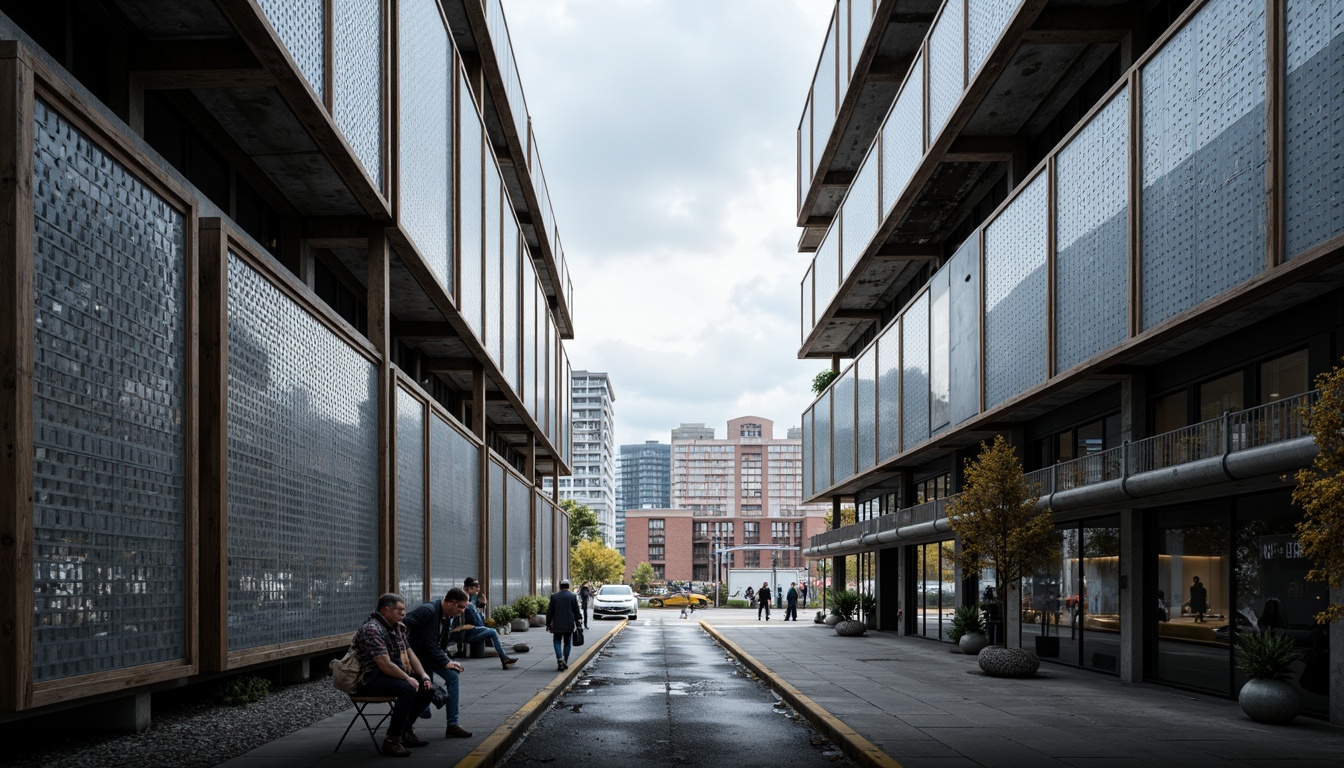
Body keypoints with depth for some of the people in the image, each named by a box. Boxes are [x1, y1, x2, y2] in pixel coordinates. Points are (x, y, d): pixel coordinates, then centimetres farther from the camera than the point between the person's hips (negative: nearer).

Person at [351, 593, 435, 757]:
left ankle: (404, 730, 16)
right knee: (408, 689, -32)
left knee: (427, 688, 4)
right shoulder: (372, 630, -20)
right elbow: (385, 665, -26)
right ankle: (391, 740, -27)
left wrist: (424, 676, 3)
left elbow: (409, 654, 16)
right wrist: (408, 678, -17)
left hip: (391, 675, 10)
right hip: (370, 680, -10)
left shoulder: (397, 627, 12)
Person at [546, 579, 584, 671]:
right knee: (567, 643, 13)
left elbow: (550, 612, 2)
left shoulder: (554, 596, -1)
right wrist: (578, 624, 6)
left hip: (557, 625, 0)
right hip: (569, 625, 0)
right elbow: (577, 611, -2)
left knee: (557, 642, 5)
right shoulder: (573, 596, -3)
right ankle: (565, 662, 11)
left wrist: (548, 624, 10)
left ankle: (560, 661, -14)